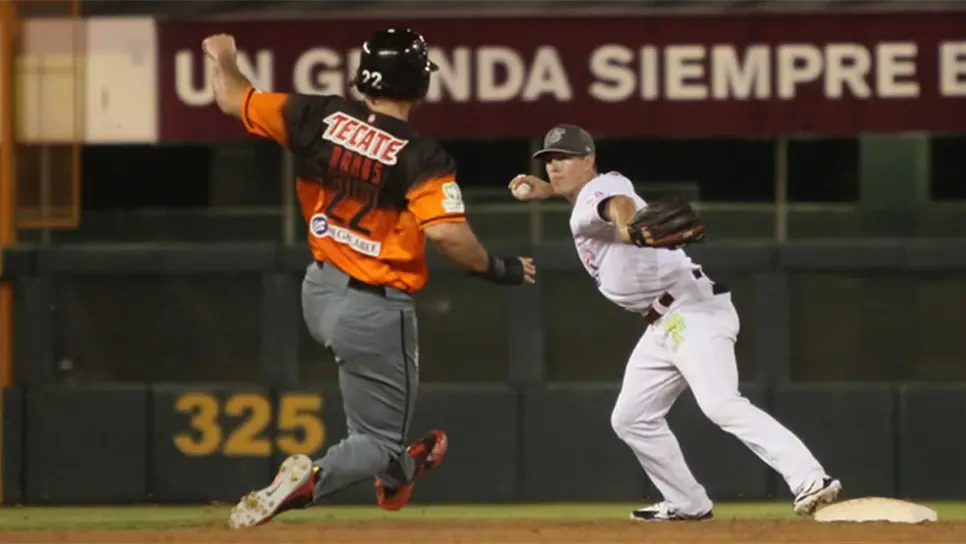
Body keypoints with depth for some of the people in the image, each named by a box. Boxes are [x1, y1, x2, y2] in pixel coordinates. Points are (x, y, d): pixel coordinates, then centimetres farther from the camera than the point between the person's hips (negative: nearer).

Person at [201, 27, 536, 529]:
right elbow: (447, 233, -30)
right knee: (379, 438, 3)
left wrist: (223, 57, 27)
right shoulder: (421, 157, -18)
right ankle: (311, 479, -26)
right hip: (374, 312, -7)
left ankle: (394, 471, 47)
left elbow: (233, 99, 5)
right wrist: (497, 269, -11)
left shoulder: (319, 118, -5)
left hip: (319, 293, 7)